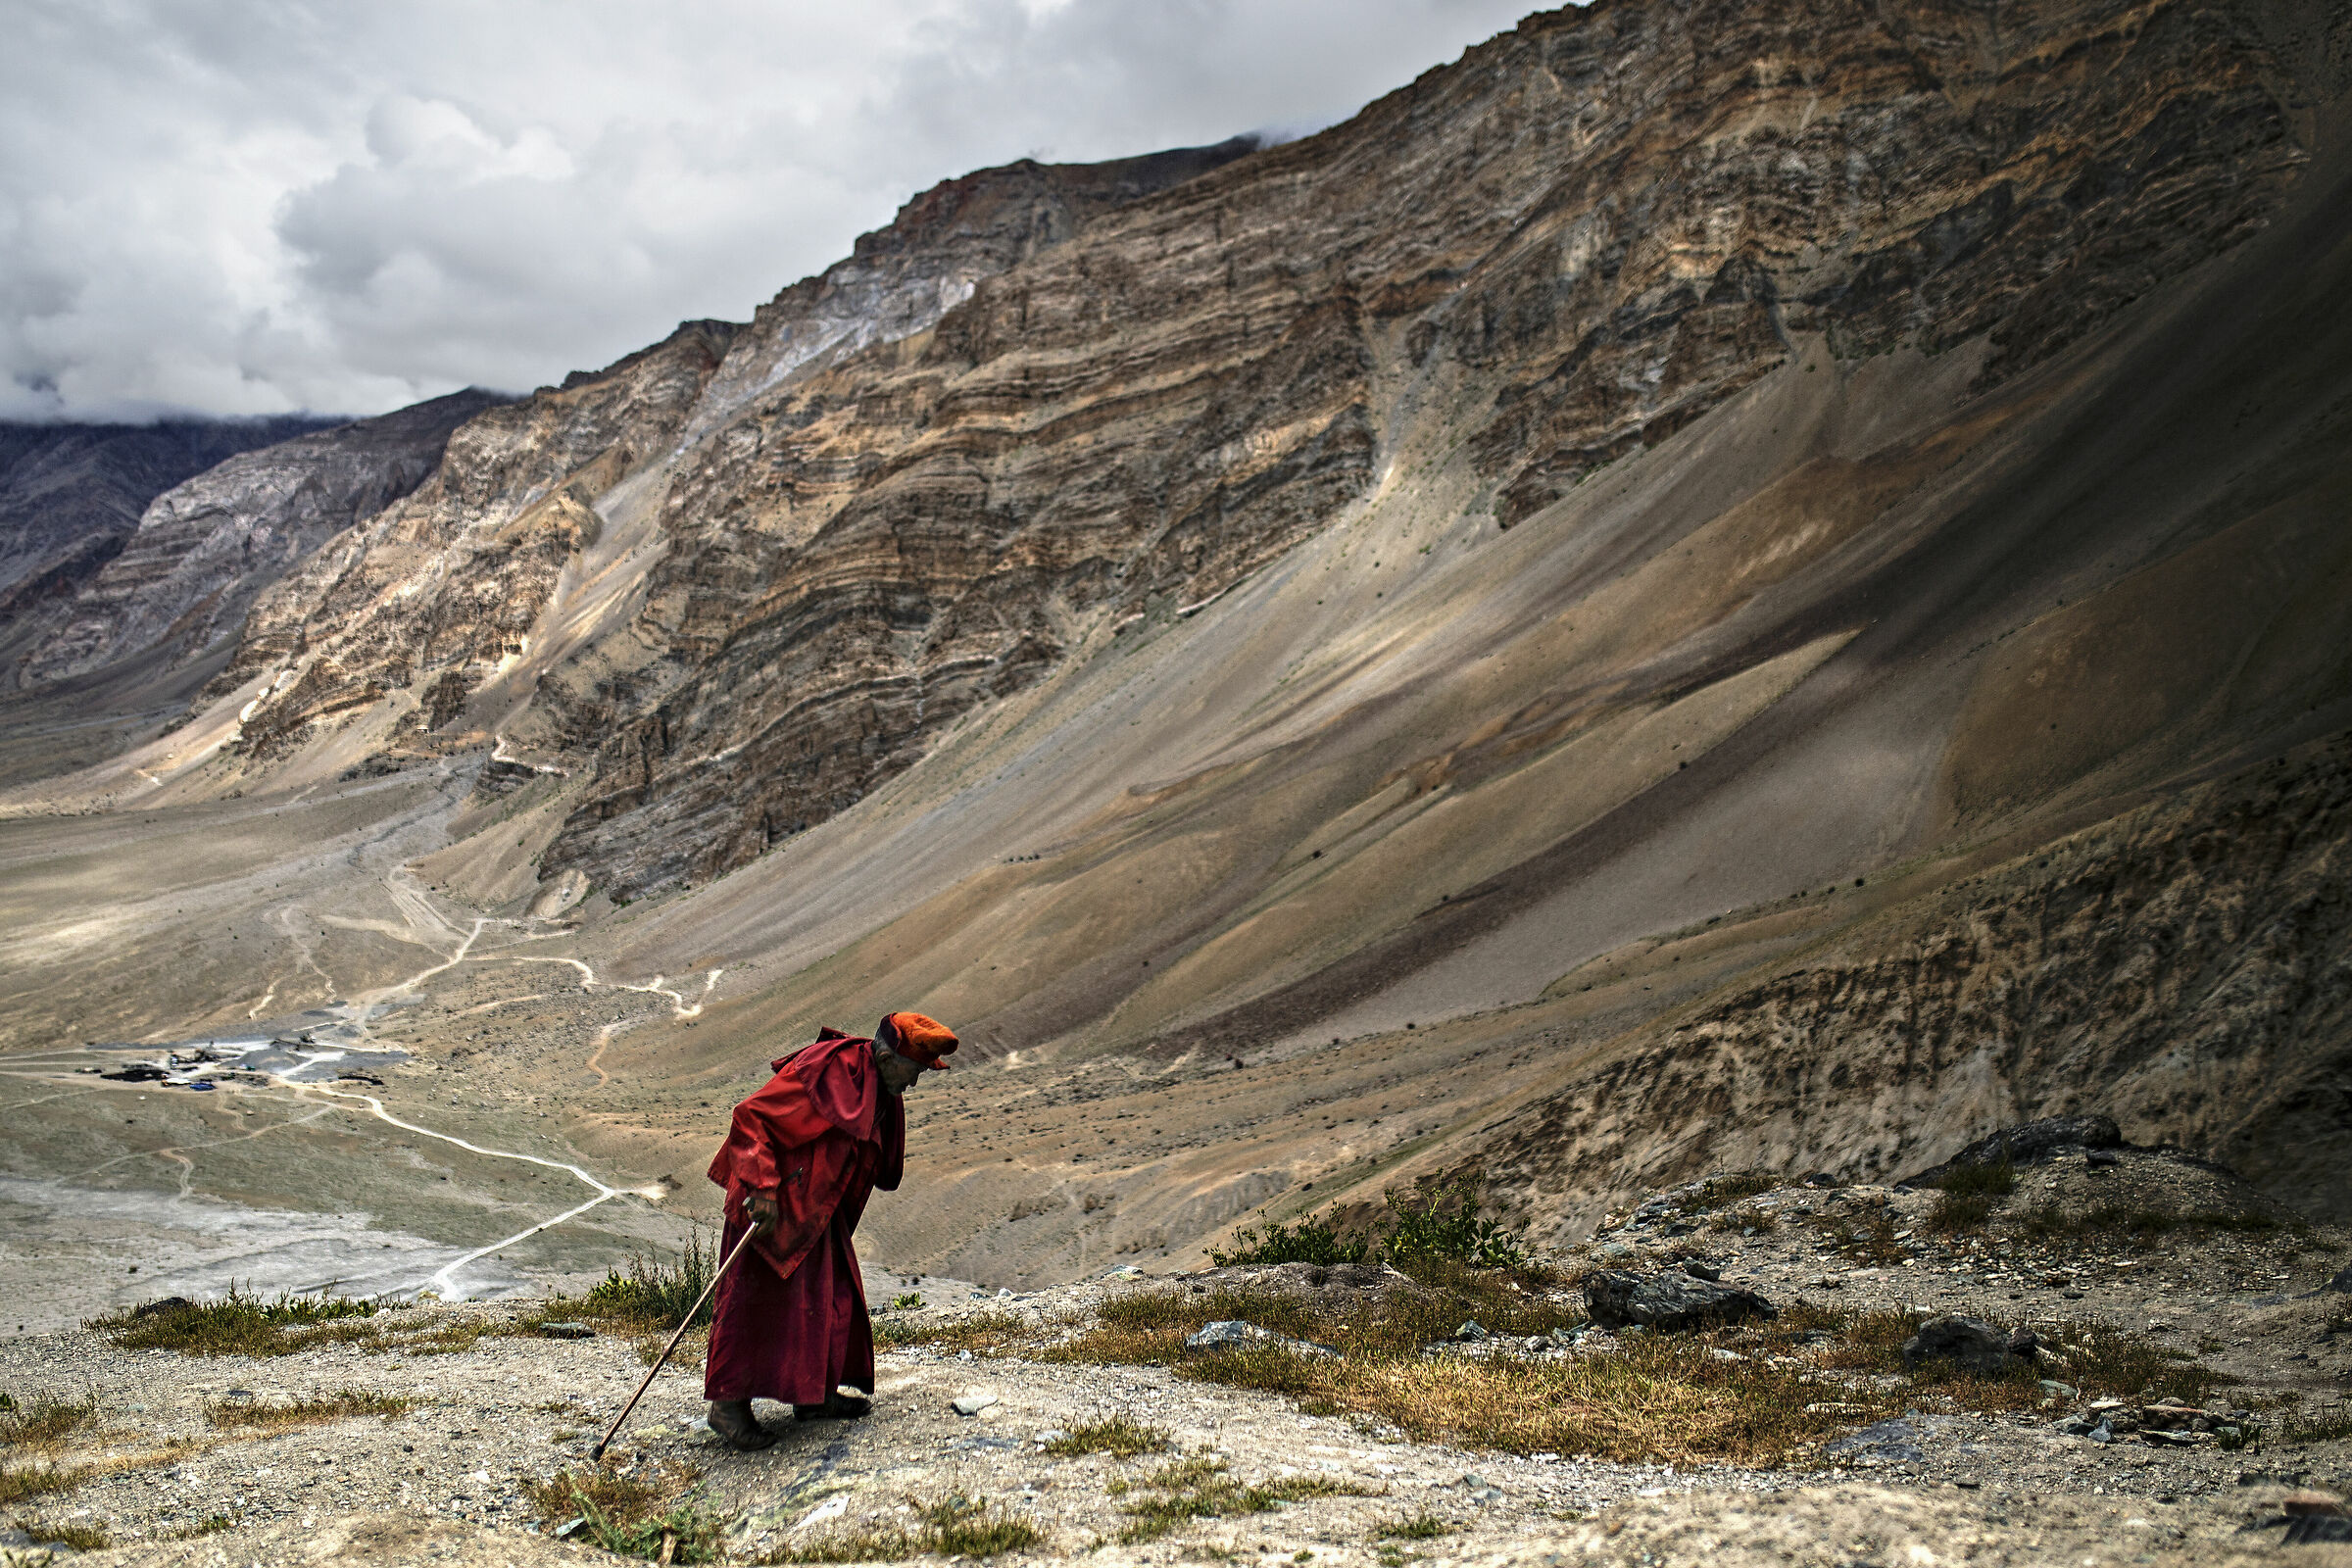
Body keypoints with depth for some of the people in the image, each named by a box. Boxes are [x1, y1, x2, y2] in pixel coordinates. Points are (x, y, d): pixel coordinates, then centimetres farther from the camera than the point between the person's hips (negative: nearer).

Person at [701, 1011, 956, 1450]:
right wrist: (762, 1188, -28)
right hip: (774, 1206, -10)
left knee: (832, 1295, 12)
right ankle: (728, 1402, 0)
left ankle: (815, 1394, 22)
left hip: (816, 1211, 10)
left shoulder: (880, 1093, 6)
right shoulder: (828, 1073, -23)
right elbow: (752, 1117, -24)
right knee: (759, 1296, -7)